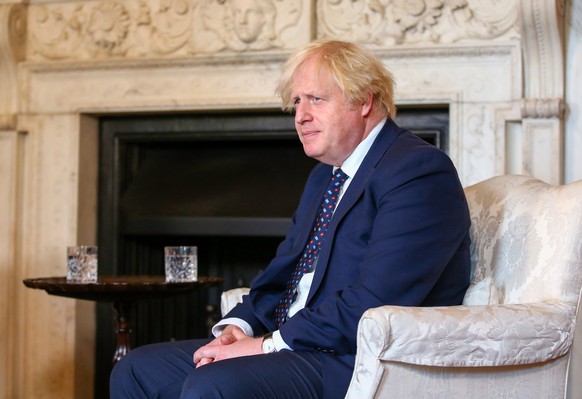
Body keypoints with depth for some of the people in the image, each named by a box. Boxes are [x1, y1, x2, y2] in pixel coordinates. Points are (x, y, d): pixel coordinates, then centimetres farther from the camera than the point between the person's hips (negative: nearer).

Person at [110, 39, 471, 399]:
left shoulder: (420, 170, -12)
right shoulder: (324, 177, 21)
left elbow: (375, 302, -22)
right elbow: (281, 274, 21)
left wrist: (271, 344, -18)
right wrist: (238, 327, 0)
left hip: (356, 362, -10)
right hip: (287, 345, 10)